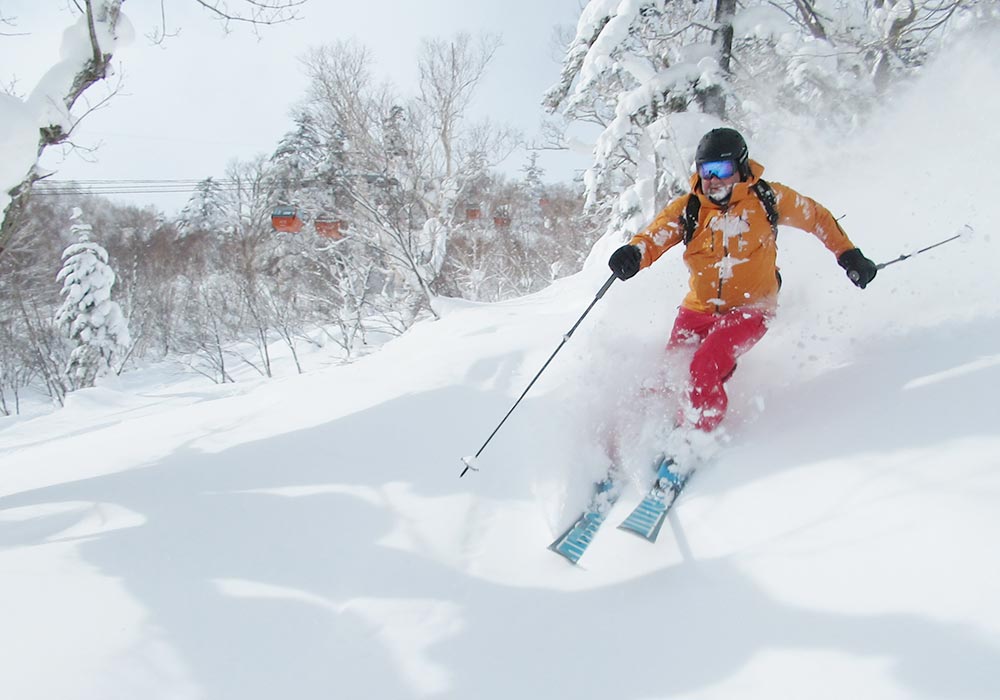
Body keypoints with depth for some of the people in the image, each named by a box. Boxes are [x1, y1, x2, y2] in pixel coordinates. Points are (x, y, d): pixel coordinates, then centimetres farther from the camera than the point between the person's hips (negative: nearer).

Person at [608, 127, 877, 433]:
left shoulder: (767, 198, -5)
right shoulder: (687, 209, -3)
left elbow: (817, 218, 11)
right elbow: (655, 235, -19)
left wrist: (849, 255, 14)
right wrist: (633, 253, -41)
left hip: (749, 309, -3)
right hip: (698, 309, 3)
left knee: (705, 367, -25)